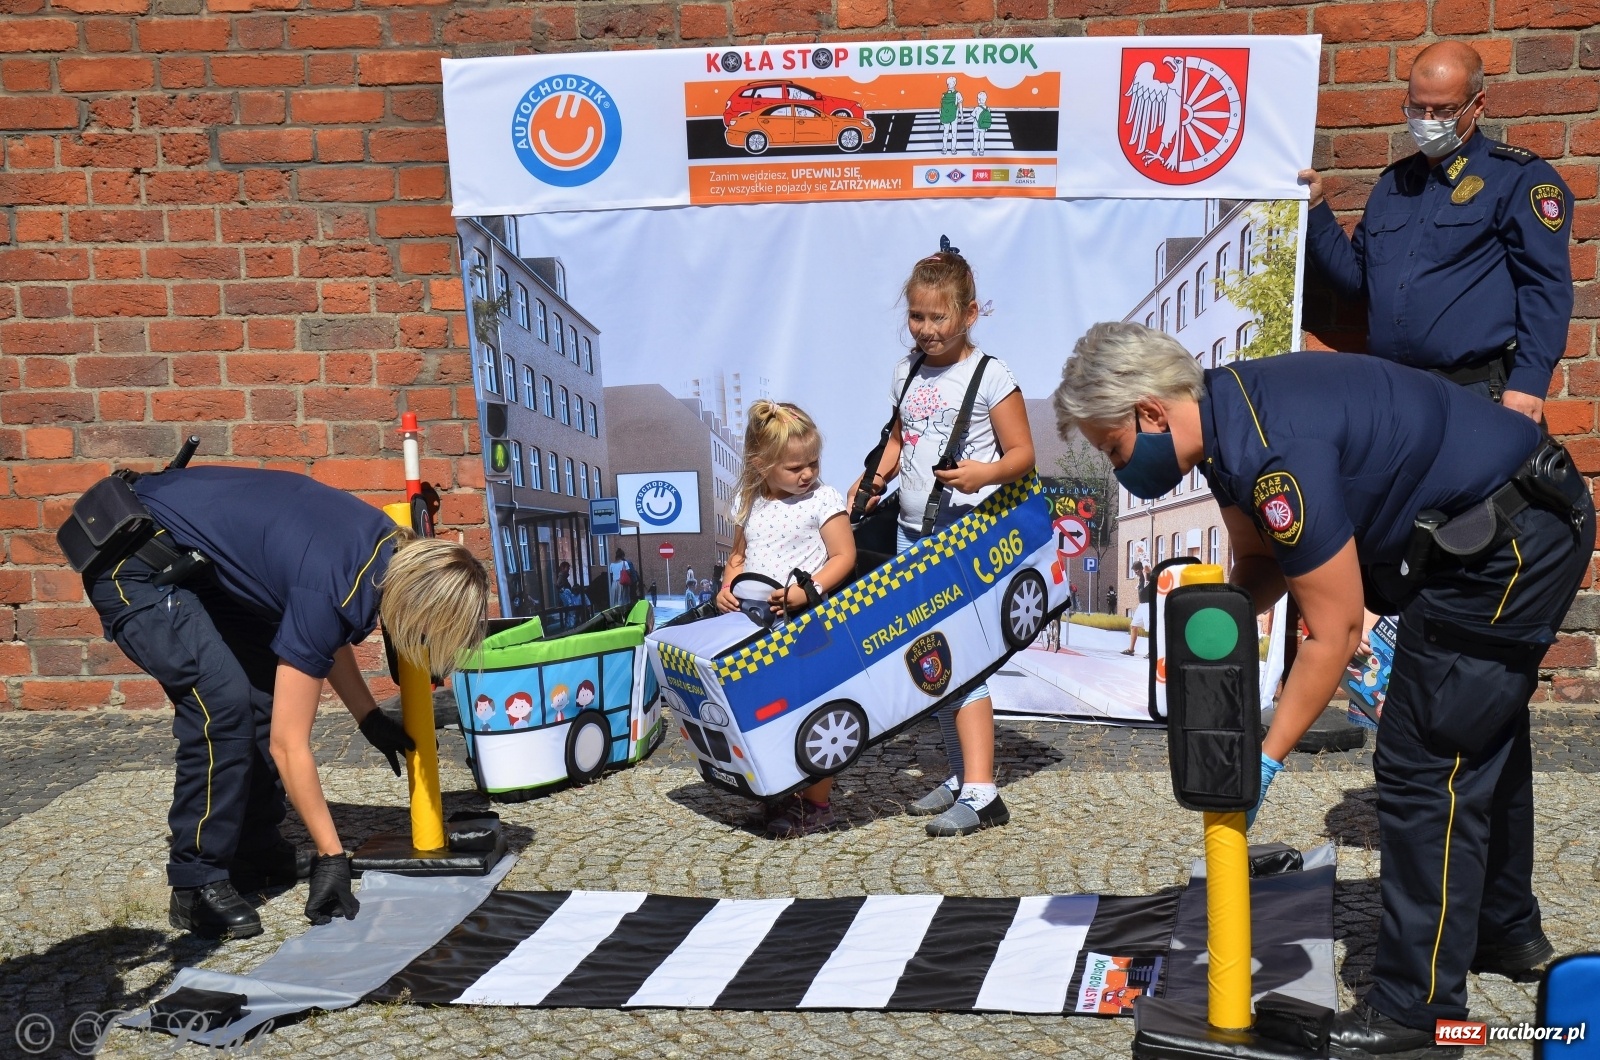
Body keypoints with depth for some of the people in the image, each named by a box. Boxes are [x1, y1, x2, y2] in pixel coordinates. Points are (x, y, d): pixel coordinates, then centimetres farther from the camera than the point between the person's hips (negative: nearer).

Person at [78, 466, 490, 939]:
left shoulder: (391, 545, -5)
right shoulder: (329, 591, -30)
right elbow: (289, 746, -24)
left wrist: (369, 717, 12)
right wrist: (332, 856, -18)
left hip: (190, 563, 10)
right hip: (131, 567, -10)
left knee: (268, 690, 7)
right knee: (222, 699, -22)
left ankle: (256, 854, 18)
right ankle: (197, 885, -11)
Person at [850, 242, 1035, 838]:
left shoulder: (989, 376, -6)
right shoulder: (907, 373, 12)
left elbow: (1022, 454, -6)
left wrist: (985, 473, -26)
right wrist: (876, 477, 5)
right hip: (914, 534, 7)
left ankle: (980, 793, -14)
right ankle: (961, 776, 19)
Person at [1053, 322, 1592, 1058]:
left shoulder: (1275, 451, -29)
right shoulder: (1226, 416, 1)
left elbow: (1334, 630, -25)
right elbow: (1260, 562, 12)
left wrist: (1268, 756, -19)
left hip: (1506, 545, -11)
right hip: (1521, 532, 11)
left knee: (1424, 766, -8)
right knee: (1478, 737, 24)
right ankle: (1505, 930, 44)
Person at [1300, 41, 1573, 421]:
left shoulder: (1518, 177, -2)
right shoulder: (1394, 182, 19)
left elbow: (1544, 287, -9)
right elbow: (1357, 275, 21)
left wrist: (1528, 382, -19)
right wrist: (1314, 209, 11)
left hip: (1477, 393, -6)